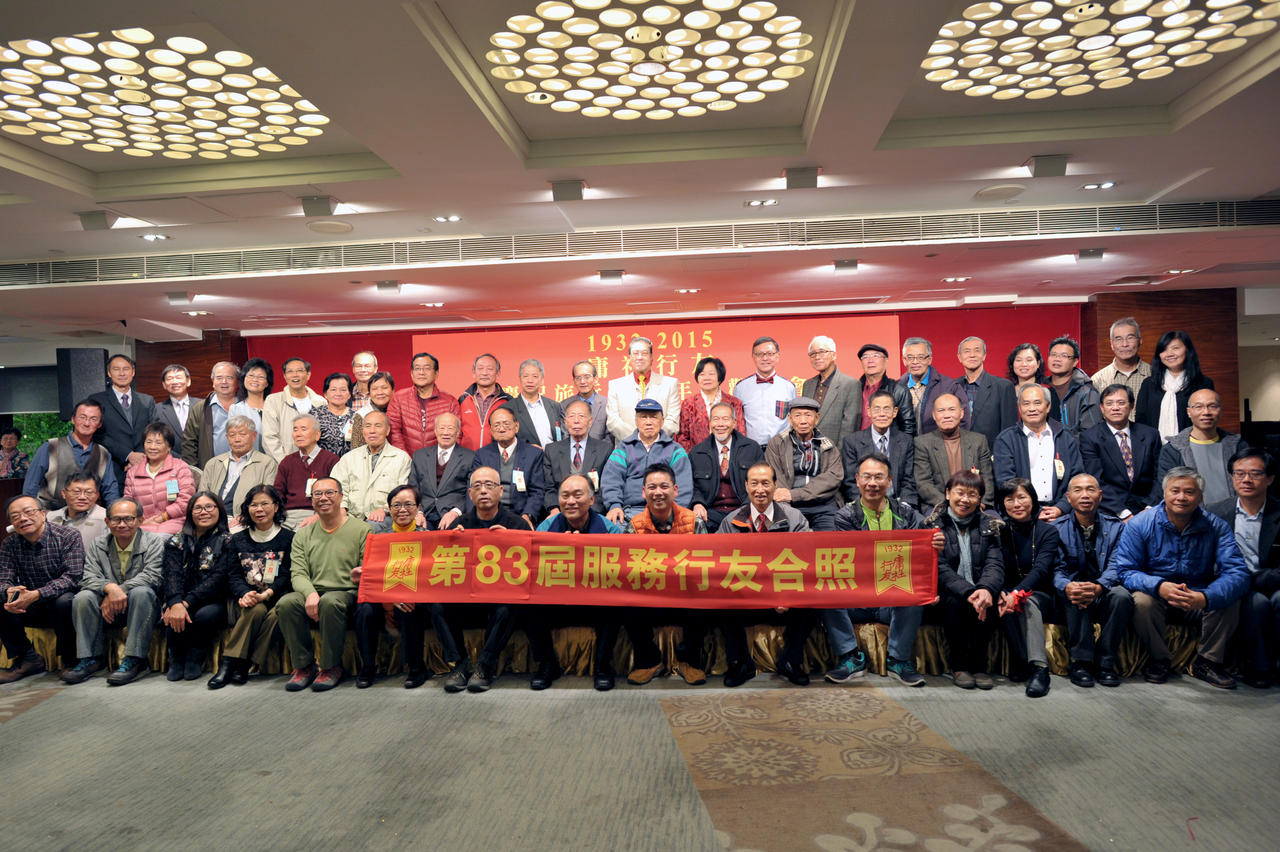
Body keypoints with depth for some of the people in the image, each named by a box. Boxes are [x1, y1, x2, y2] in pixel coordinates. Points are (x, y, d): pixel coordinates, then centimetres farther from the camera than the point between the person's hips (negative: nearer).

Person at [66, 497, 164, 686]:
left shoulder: (155, 541, -2)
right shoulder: (98, 545, 9)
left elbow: (152, 576, -15)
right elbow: (89, 577, -5)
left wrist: (120, 591, -26)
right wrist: (110, 587, -27)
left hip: (143, 607, -3)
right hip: (110, 611, 3)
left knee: (141, 592, -35)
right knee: (82, 597, -22)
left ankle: (134, 660, -32)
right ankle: (91, 658, -15)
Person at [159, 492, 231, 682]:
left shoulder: (226, 542, 4)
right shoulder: (177, 541, 12)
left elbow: (218, 578, -10)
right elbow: (172, 575, -5)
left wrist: (187, 603, -22)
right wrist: (176, 604, -26)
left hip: (212, 602, -1)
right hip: (181, 602, 2)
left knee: (207, 615, -34)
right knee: (175, 616, -31)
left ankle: (195, 659, -7)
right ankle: (177, 659, -5)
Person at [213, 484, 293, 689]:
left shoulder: (288, 538, 7)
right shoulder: (238, 540, 16)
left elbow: (287, 576, -2)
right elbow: (233, 576, 7)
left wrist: (267, 594, -20)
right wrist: (245, 594, -15)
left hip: (276, 596, -1)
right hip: (247, 597, 1)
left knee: (275, 615, -34)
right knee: (256, 610, -33)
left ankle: (241, 666, -28)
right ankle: (228, 665, -31)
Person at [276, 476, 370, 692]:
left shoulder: (360, 529, 3)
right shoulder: (303, 534, 15)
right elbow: (298, 573, 5)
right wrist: (310, 594, -16)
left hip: (347, 594, -3)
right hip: (312, 592, 4)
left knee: (330, 602, -37)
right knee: (285, 603, -27)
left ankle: (332, 667, -16)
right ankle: (304, 665, -9)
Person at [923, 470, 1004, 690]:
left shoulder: (988, 525, 9)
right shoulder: (933, 524, -1)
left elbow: (995, 564, -5)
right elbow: (938, 569, -12)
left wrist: (986, 589, -28)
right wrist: (967, 592, -29)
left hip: (979, 591, 3)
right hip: (945, 592, -2)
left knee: (987, 601, -29)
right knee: (955, 601, -33)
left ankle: (979, 665, -11)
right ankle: (958, 666, -14)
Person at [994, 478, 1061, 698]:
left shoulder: (1047, 531, 1)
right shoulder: (999, 531, 6)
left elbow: (1041, 569, -15)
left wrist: (1018, 593, -34)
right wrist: (1000, 593, -30)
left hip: (1040, 595, -1)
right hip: (1009, 591, 1)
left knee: (1028, 602, -35)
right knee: (1006, 604, -34)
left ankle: (1038, 666, -44)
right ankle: (1025, 660, -31)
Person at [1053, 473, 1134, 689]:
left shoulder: (1115, 527, 4)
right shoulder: (1057, 528, 2)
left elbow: (1115, 566, -8)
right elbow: (1056, 569, -7)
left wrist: (1098, 587, -31)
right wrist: (1068, 587, -32)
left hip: (1104, 595, 1)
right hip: (1072, 601, -1)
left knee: (1121, 595, -30)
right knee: (1074, 596, -33)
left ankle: (1105, 662, -18)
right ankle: (1080, 661, -23)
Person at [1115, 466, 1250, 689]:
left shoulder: (1217, 527, -7)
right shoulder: (1140, 524, -11)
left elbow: (1237, 573, -19)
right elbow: (1125, 570, -14)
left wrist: (1205, 597, -39)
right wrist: (1159, 586, -36)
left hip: (1198, 601, 2)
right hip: (1157, 596, -2)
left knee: (1230, 600, -24)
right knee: (1142, 600, -32)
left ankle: (1207, 661, -3)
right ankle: (1159, 659, -6)